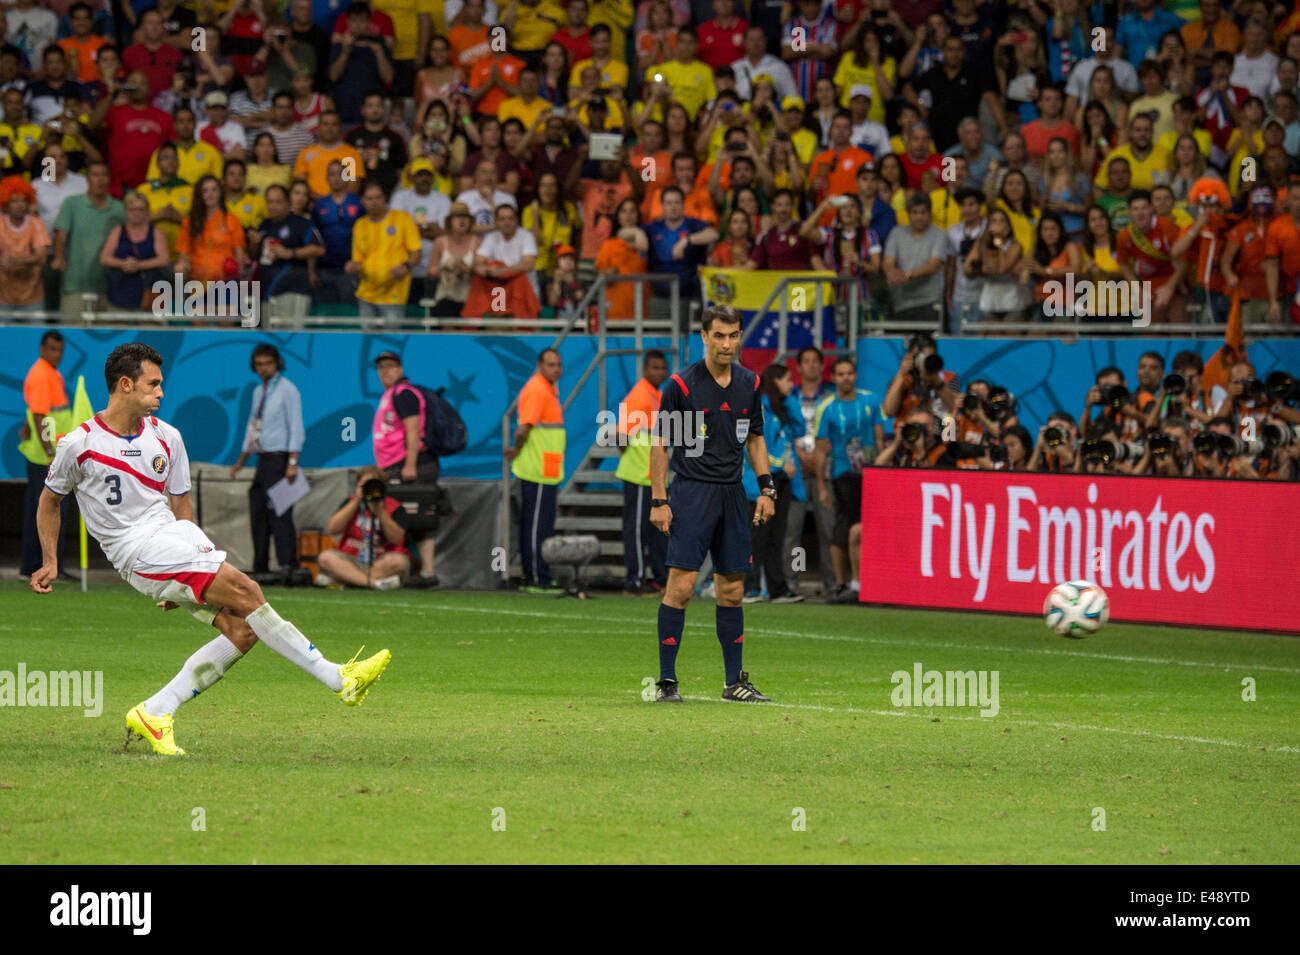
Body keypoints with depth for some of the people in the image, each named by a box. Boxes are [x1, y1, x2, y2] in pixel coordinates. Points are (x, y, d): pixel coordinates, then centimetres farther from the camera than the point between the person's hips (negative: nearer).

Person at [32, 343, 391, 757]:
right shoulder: (78, 445, -3)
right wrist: (50, 562, 11)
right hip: (137, 549, -7)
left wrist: (197, 549, 11)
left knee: (243, 630, -12)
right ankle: (338, 679, -19)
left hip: (177, 536, 7)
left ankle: (155, 714, -8)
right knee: (242, 589, -22)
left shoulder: (166, 437, 11)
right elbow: (50, 500, 13)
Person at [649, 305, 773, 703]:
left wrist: (766, 488, 10)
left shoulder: (748, 383, 8)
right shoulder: (681, 384, -8)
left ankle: (735, 681, 16)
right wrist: (658, 501, -10)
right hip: (692, 491, -5)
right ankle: (666, 681, -6)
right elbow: (660, 443, -5)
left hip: (733, 494, 5)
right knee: (681, 584, -11)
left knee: (731, 590, 8)